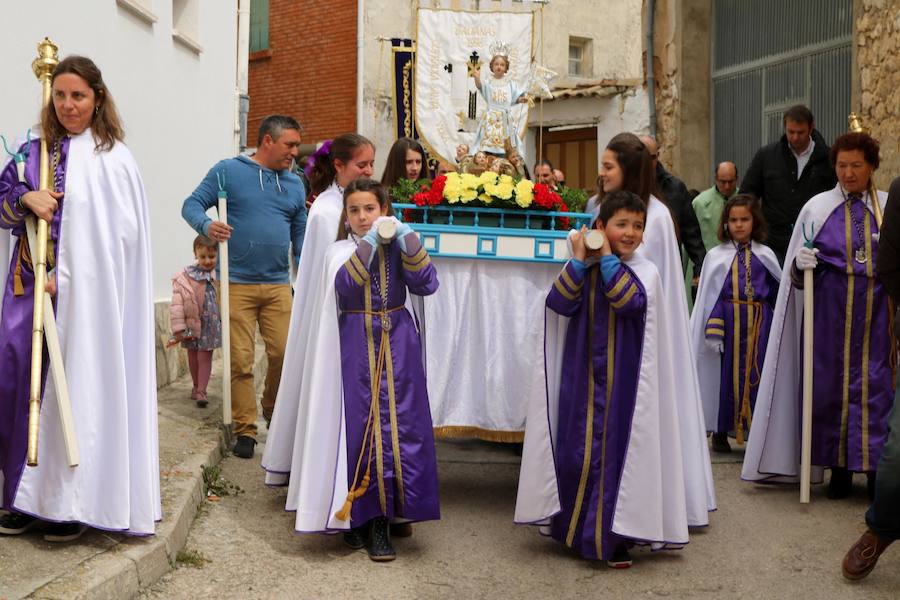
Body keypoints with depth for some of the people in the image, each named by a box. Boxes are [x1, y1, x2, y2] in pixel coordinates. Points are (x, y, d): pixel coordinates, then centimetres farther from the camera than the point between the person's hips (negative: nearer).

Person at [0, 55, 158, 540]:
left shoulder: (112, 159, -6)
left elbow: (120, 233, -11)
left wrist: (66, 277, -15)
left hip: (85, 295, -5)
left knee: (77, 387, -3)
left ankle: (72, 503, 7)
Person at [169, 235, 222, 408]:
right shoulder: (184, 278, -9)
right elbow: (177, 305, -8)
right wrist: (178, 329, -9)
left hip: (210, 325, -2)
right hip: (192, 324, 2)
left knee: (205, 357, 0)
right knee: (193, 357, 16)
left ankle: (201, 392, 4)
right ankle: (196, 386, 35)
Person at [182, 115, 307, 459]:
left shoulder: (295, 184, 14)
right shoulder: (228, 171, 0)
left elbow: (301, 234, 17)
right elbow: (192, 204, 0)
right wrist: (206, 225, -21)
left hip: (278, 285, 4)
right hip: (236, 284, -4)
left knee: (285, 354, -2)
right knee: (240, 361, -2)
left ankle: (275, 413, 24)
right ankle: (245, 429, 9)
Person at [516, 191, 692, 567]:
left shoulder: (645, 272, -3)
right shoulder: (582, 269, 3)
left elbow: (631, 302, -22)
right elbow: (559, 303, -12)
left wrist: (608, 258, -16)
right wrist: (580, 259, -14)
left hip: (624, 383, -2)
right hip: (583, 380, 2)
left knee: (619, 450, -1)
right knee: (578, 450, 8)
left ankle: (616, 536, 9)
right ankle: (577, 528, 25)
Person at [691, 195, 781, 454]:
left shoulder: (765, 255, 8)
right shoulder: (716, 256, 2)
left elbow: (780, 290, 13)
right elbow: (708, 297, -1)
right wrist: (712, 331, -7)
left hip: (757, 324, 2)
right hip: (727, 322, -1)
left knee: (755, 373, 3)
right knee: (725, 373, 2)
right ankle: (720, 431, 13)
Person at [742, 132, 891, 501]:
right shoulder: (817, 208, 4)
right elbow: (796, 272, 6)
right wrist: (801, 263, -15)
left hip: (876, 314, 0)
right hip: (829, 313, 0)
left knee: (875, 385, 0)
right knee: (830, 384, 2)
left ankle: (875, 465, 8)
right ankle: (839, 468, 12)